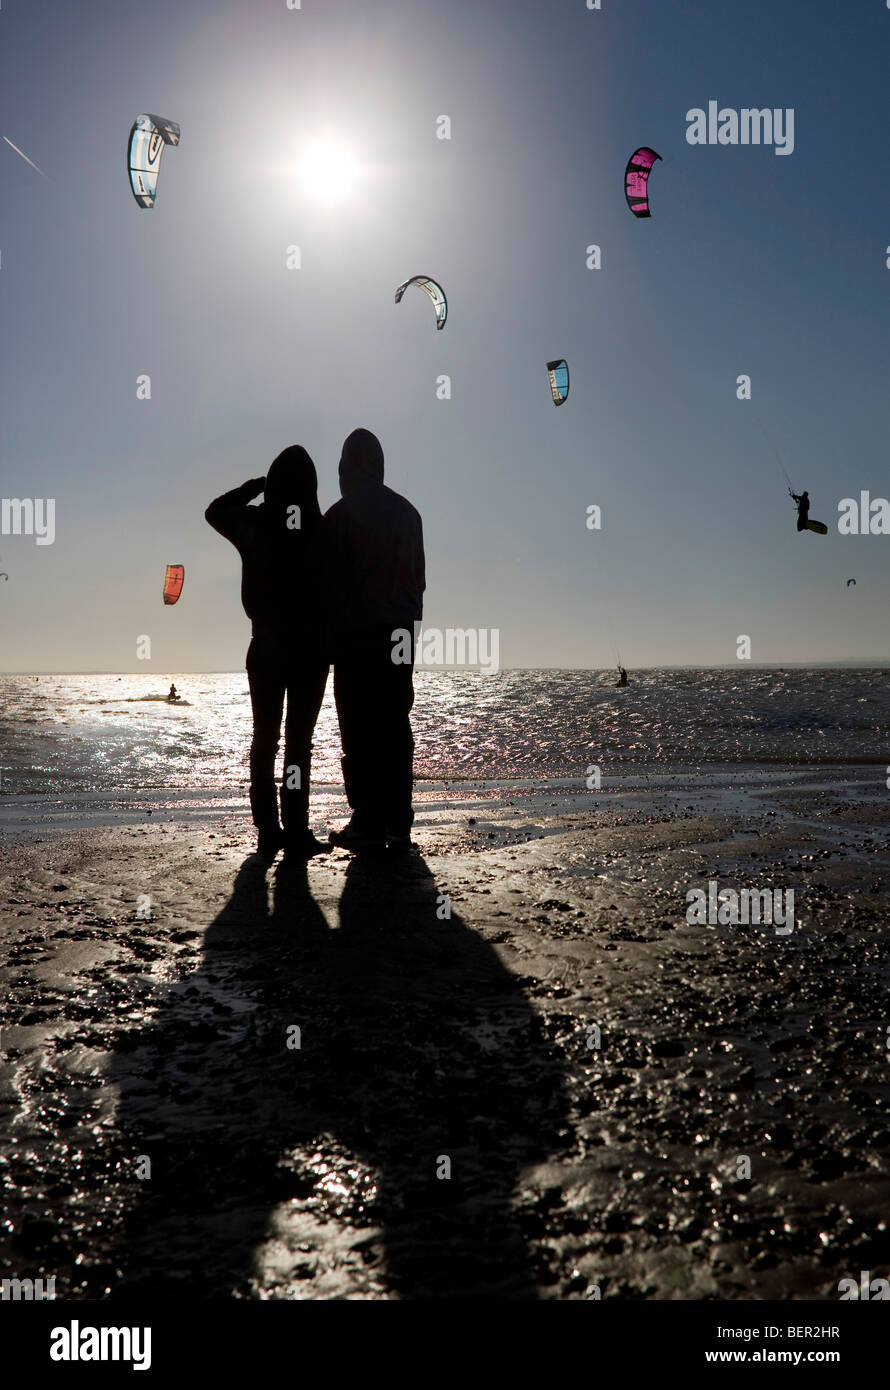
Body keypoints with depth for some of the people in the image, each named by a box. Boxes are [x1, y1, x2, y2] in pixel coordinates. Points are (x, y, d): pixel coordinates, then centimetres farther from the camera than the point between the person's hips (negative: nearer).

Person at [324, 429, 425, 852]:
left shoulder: (340, 515, -7)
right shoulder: (407, 512, 10)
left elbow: (330, 581, -8)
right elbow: (420, 576, 13)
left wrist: (327, 636, -1)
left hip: (357, 634, -5)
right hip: (400, 632, 5)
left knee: (359, 730, -2)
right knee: (397, 727, 8)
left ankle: (368, 824, -1)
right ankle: (398, 824, 11)